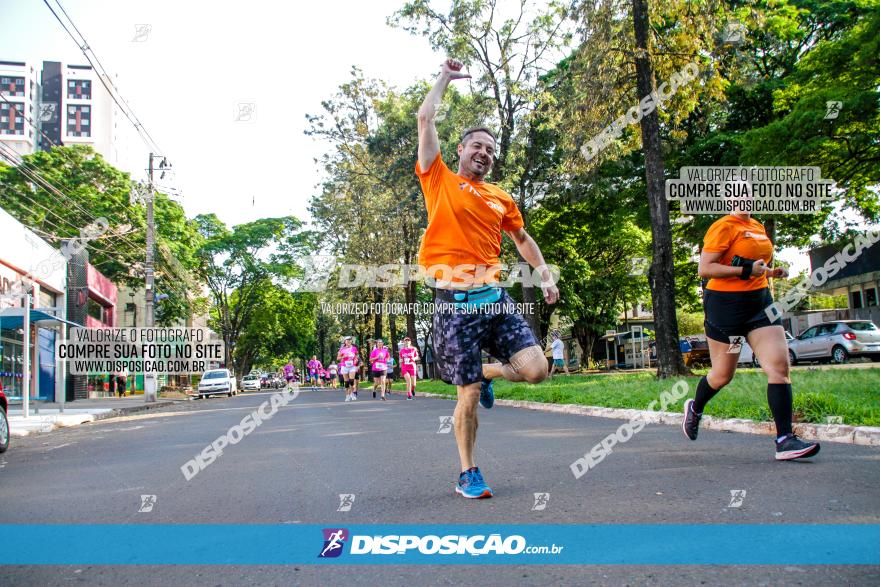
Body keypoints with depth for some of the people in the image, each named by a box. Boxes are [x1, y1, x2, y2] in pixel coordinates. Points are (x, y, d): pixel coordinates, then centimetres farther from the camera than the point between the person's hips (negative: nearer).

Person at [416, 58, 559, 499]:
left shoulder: (501, 198, 18)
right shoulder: (439, 180, 7)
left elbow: (521, 238, 29)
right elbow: (425, 120, 4)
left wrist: (545, 274, 18)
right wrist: (445, 78, 16)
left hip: (495, 298, 4)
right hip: (455, 301, -4)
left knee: (535, 369, -9)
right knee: (468, 394, -2)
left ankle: (487, 374, 25)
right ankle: (467, 474, 18)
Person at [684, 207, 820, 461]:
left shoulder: (759, 227, 14)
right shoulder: (724, 226, -10)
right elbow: (705, 269, -19)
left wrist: (770, 272, 9)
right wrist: (746, 271, -24)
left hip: (760, 302, 7)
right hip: (726, 305, -7)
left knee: (780, 365, -8)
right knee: (723, 375, 5)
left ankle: (784, 440, -8)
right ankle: (695, 409, 36)